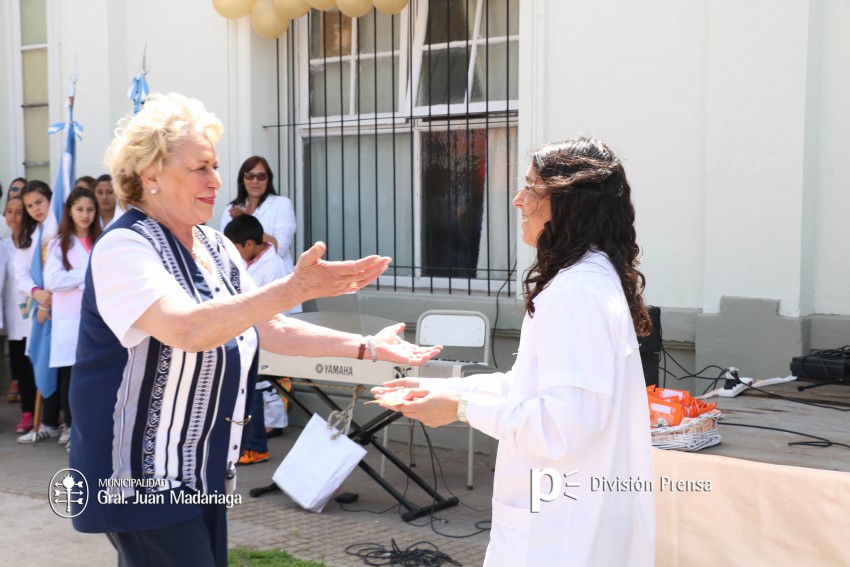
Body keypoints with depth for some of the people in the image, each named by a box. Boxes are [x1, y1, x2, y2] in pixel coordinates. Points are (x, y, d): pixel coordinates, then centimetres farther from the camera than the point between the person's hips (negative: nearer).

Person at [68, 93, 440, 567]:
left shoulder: (217, 247, 8)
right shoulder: (124, 248, -17)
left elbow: (268, 328, 11)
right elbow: (186, 329, -34)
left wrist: (365, 348, 3)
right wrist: (294, 289, -41)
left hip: (203, 470, 8)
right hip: (143, 475, -8)